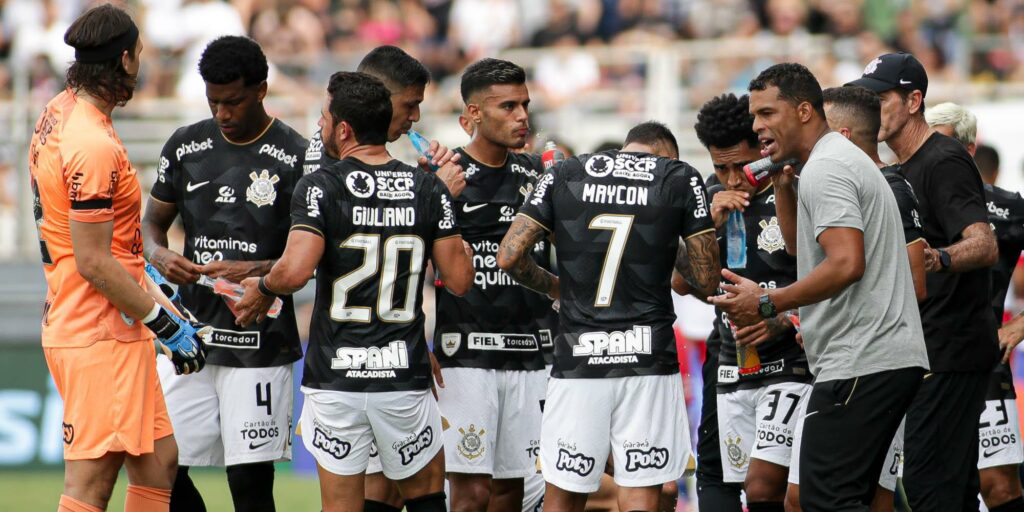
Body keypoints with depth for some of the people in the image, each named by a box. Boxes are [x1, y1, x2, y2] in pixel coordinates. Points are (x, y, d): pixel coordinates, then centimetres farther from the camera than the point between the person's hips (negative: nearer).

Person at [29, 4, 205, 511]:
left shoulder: (58, 114, 11)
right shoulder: (95, 146, -21)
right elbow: (93, 263, -20)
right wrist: (166, 322, -12)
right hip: (102, 339, -10)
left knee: (158, 463, 14)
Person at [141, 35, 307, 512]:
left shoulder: (296, 157, -5)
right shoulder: (186, 146, 8)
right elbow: (153, 222, 16)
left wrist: (253, 272, -20)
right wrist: (159, 255, -7)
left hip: (260, 343, -4)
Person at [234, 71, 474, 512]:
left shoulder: (320, 187, -8)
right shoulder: (429, 190, 1)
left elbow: (295, 271, -20)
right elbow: (460, 281, 1)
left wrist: (262, 289, 2)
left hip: (335, 376, -2)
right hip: (405, 376, 2)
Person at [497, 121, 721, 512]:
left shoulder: (564, 175, 8)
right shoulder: (681, 179, 4)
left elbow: (509, 257, 1)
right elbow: (706, 281, 2)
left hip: (577, 361, 1)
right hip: (648, 362, -1)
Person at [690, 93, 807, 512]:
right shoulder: (716, 202, 12)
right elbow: (685, 283, 6)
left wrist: (785, 320, -21)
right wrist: (712, 224, -6)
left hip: (790, 368, -7)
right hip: (733, 375, 7)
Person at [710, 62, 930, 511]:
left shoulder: (824, 170, -12)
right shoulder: (846, 160, 22)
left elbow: (846, 263, -23)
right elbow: (802, 247, 32)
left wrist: (767, 303, -16)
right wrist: (782, 184, 19)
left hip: (860, 365, -11)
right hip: (892, 359, 11)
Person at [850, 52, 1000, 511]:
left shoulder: (944, 162, -13)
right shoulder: (905, 171, 18)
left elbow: (985, 245, -27)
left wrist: (939, 259, -47)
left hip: (951, 352, -11)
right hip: (931, 353, 11)